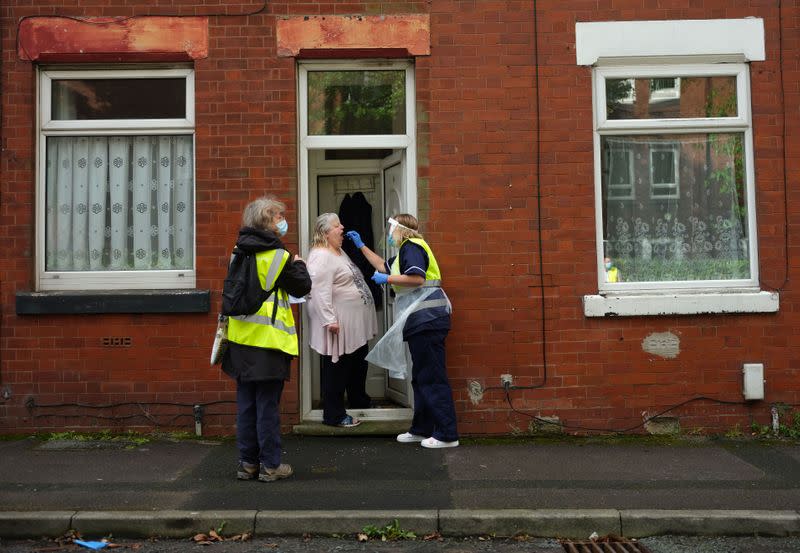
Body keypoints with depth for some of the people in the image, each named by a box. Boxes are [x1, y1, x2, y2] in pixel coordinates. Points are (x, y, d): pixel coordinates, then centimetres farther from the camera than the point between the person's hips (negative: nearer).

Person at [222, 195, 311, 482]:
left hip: (241, 337, 6)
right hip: (267, 340, -6)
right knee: (268, 404, 0)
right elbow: (302, 287, -4)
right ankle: (270, 465, 7)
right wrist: (299, 264, 14)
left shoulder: (240, 252, 8)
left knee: (246, 403, 11)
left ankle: (247, 462, 18)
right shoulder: (278, 256, -11)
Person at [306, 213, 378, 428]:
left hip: (355, 323, 10)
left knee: (359, 364, 21)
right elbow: (320, 291, -25)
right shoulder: (321, 256, -18)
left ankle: (359, 401, 39)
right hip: (338, 325, -10)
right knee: (336, 369, -1)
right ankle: (334, 415, 9)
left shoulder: (339, 252, 15)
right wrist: (329, 320, -28)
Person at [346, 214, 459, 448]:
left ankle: (447, 435, -8)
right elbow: (384, 267, 37)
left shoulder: (412, 247, -7)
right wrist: (361, 246, 38)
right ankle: (422, 429, 21)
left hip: (427, 320, -11)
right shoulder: (407, 250, 24)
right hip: (421, 322, 11)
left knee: (433, 378, -10)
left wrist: (387, 279, -12)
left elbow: (417, 278, -22)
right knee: (421, 377, 14)